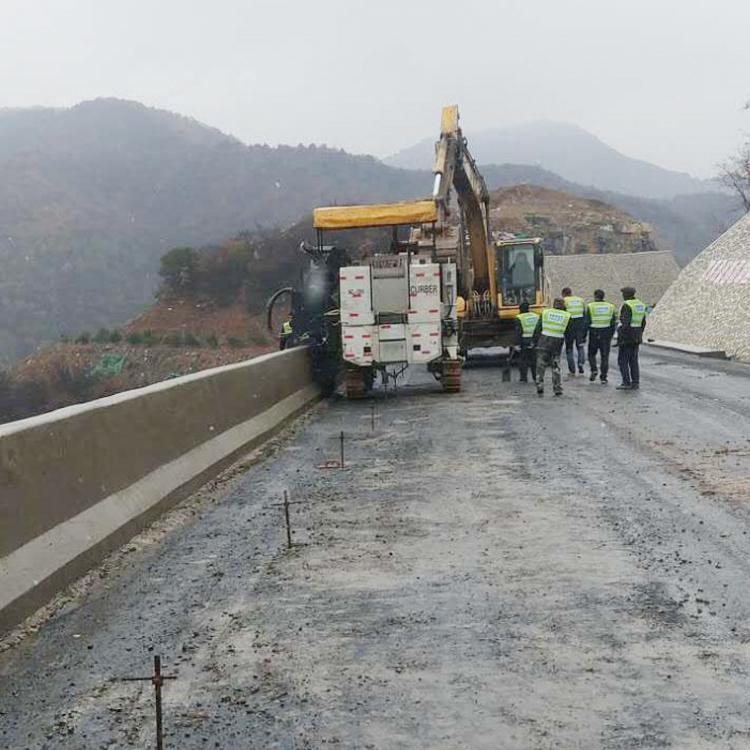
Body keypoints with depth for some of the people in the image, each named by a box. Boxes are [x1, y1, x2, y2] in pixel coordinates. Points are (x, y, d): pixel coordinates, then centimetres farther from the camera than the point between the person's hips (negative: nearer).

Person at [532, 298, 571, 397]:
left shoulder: (545, 312, 3)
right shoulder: (567, 316, 3)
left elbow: (538, 328, 2)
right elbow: (567, 332, 6)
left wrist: (534, 341, 8)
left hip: (544, 342, -1)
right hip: (557, 344, 1)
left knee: (541, 365, 7)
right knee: (556, 367, 11)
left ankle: (540, 386, -2)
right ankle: (557, 389, 11)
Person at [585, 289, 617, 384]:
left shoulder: (590, 307, -6)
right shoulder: (611, 307, 4)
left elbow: (587, 322, -6)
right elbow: (613, 323, 6)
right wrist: (611, 335, 15)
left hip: (594, 334, -2)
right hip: (606, 334, 2)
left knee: (592, 354, 15)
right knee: (604, 356, 7)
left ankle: (594, 370, -4)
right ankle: (603, 377, 4)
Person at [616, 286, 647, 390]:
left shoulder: (627, 305, -17)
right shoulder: (640, 305, 10)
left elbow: (625, 323, -23)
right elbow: (643, 323, 15)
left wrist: (620, 338, -20)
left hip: (627, 336, -8)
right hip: (636, 337, 8)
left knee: (622, 360, -1)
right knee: (633, 360, 11)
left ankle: (626, 383, -4)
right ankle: (635, 383, 8)